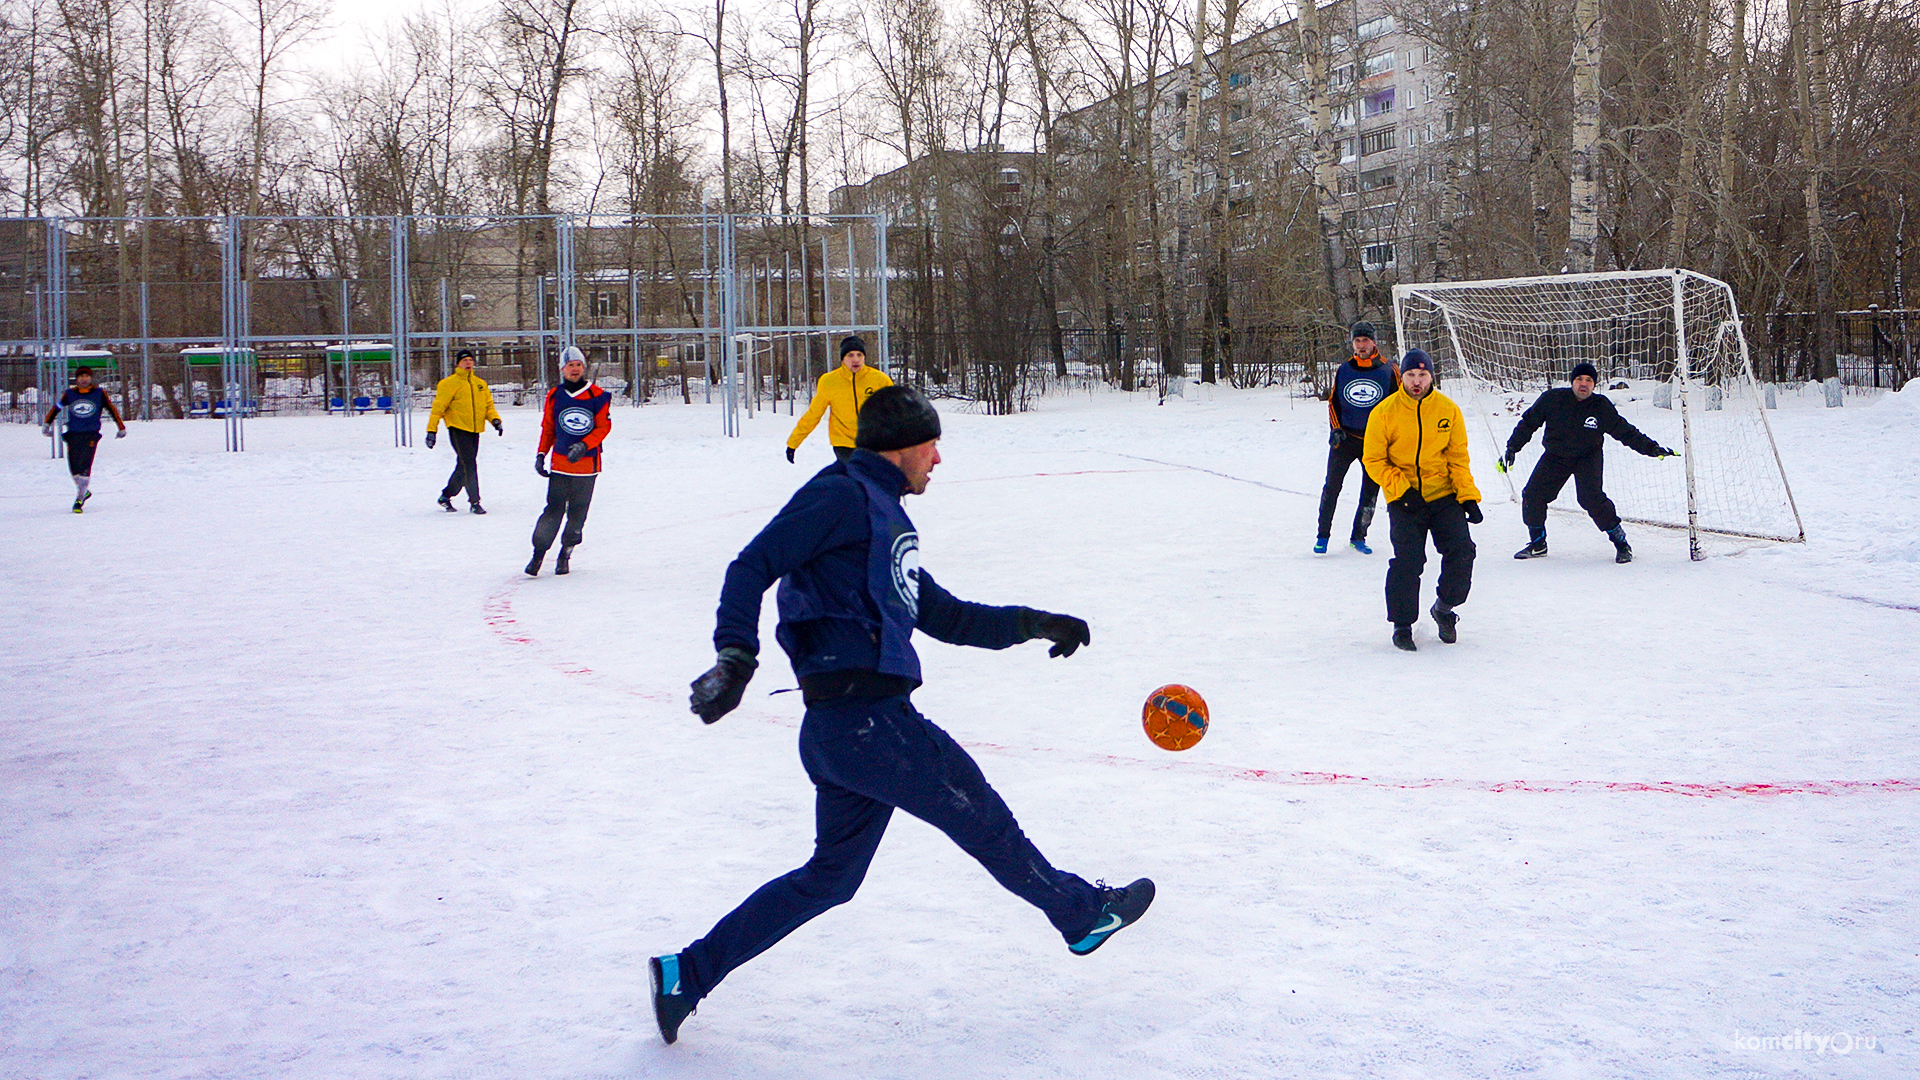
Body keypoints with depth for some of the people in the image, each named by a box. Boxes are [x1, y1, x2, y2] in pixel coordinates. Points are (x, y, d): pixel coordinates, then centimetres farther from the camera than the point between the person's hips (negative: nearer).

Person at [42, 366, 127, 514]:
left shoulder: (99, 394, 5)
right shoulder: (69, 394, 8)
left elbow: (112, 410, 11)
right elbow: (56, 408, 14)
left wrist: (121, 428, 14)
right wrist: (46, 424, 7)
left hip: (91, 435, -2)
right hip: (73, 435, 2)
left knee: (85, 466, -15)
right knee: (74, 467, 3)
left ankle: (79, 499, -12)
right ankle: (84, 491, 28)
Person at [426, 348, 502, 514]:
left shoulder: (480, 383, 14)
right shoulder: (449, 383, -3)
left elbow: (488, 404, 17)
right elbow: (438, 407, -5)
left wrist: (495, 420, -2)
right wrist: (431, 430, -10)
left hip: (474, 431, 6)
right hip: (458, 430, -6)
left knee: (464, 466, 10)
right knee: (469, 465, -11)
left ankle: (446, 496, 25)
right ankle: (474, 502, -6)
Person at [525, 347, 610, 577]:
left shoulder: (598, 396, -1)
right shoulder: (554, 396, 6)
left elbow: (604, 426, -3)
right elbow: (548, 428, 14)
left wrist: (584, 445, -17)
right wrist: (541, 454, 4)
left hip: (587, 464, 0)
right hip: (560, 463, 1)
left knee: (577, 513, 4)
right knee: (554, 510, -7)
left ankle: (566, 553, 18)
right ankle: (538, 553, 1)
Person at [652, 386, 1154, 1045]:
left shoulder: (886, 517, 24)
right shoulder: (844, 494, -6)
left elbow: (944, 616, 29)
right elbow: (753, 566, -15)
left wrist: (1030, 624, 23)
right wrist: (736, 656, -26)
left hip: (872, 718, 10)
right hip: (862, 714, -10)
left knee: (830, 876, 15)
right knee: (976, 811, 7)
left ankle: (685, 975, 18)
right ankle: (1082, 912, 27)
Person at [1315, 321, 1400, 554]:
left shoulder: (1388, 370, -1)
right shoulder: (1343, 371, 4)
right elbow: (1333, 402, 13)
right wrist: (1336, 429, 0)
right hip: (1345, 437, 0)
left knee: (1371, 489, 4)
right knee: (1332, 485, -5)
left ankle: (1358, 537, 16)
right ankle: (1323, 535, 4)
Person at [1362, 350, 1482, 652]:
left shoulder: (1448, 410, -1)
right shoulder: (1385, 412, -8)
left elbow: (1458, 458, 4)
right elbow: (1373, 460, -4)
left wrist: (1468, 497, -5)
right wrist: (1401, 489, -15)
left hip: (1444, 495, 2)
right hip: (1404, 499, -2)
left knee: (1461, 551, -8)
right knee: (1407, 560, -13)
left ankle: (1444, 607, 17)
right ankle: (1402, 624, 4)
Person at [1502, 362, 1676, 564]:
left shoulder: (1602, 407, -13)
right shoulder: (1553, 399, -13)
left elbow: (1625, 432, -3)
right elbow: (1528, 422, 0)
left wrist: (1651, 448, -9)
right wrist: (1512, 448, 0)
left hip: (1588, 457, -2)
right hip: (1555, 456, 2)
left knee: (1591, 498, -23)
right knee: (1532, 495, -7)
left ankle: (1620, 542, -7)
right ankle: (1537, 544, 16)